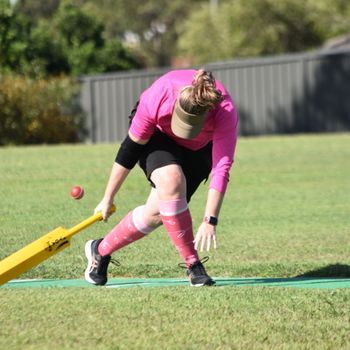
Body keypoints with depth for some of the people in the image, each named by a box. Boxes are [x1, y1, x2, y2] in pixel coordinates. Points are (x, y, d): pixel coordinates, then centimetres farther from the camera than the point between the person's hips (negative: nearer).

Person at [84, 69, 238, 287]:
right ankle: (192, 265, -23)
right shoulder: (156, 100, -37)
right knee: (171, 180, -33)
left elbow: (222, 169, -36)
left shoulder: (225, 112, -38)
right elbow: (130, 149, -24)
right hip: (157, 136, -1)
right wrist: (108, 199, -17)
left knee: (157, 213, -12)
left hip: (200, 148, 1)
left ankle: (100, 250, 12)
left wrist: (210, 221, -42)